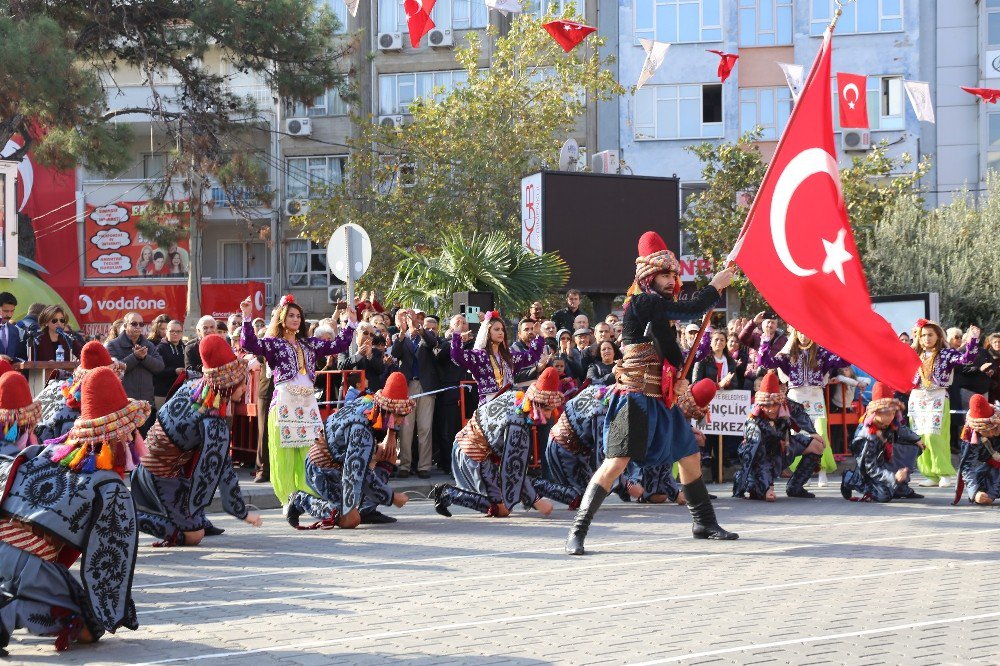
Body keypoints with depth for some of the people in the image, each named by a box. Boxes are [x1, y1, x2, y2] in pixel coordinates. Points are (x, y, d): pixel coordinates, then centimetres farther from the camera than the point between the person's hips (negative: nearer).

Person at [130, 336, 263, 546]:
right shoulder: (215, 427, -27)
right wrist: (243, 513, -8)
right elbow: (224, 473, -19)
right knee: (193, 536, 3)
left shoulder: (190, 386, -8)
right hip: (164, 479, -8)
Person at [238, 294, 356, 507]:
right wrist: (247, 318, -22)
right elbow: (249, 344, -12)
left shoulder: (309, 344, 19)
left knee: (309, 453, 1)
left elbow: (337, 345, 19)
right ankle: (288, 500, -2)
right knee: (284, 453, -5)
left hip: (308, 403, 4)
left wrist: (351, 324, 13)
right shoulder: (273, 343, 5)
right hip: (284, 403, -4)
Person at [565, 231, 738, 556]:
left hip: (663, 399, 10)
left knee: (690, 457, 15)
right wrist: (715, 285, -6)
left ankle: (703, 523, 31)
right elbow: (691, 309, -20)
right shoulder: (642, 303, -13)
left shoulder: (662, 309, 15)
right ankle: (578, 532, -14)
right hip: (636, 398, -10)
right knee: (616, 462, -16)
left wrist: (680, 379, 4)